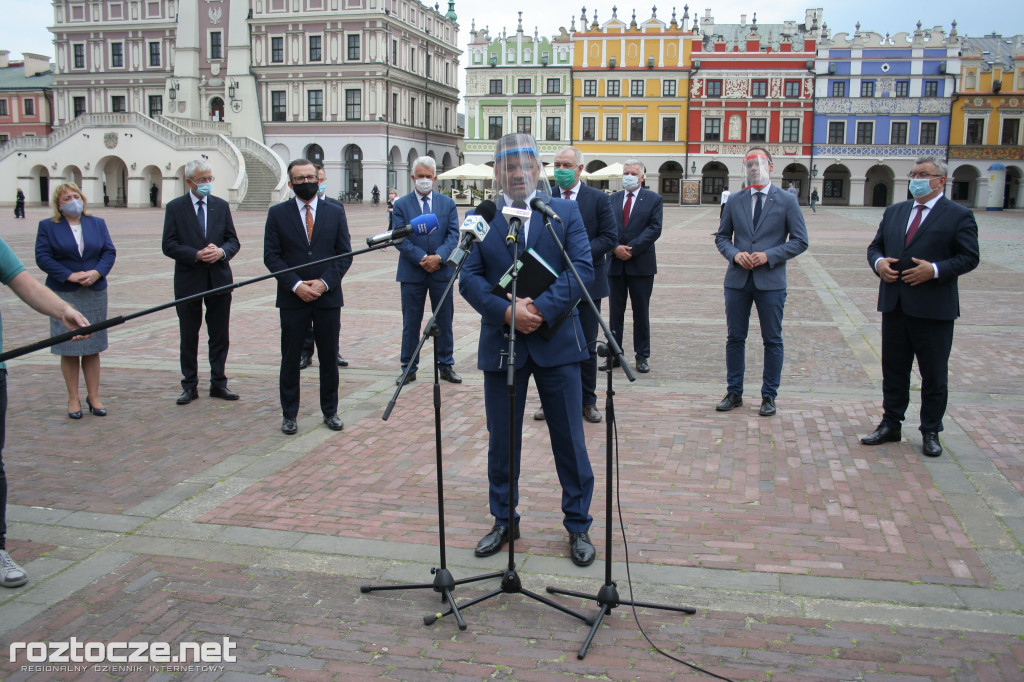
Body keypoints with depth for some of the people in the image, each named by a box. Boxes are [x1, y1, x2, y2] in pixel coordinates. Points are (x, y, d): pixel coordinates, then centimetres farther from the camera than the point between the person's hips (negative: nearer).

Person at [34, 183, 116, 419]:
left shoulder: (98, 224, 10)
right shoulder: (47, 227, 2)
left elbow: (109, 252, 4)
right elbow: (42, 257, -6)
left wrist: (97, 272, -14)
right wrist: (69, 276, -17)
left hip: (95, 293, 2)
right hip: (64, 296, -2)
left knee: (93, 348, 7)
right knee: (69, 349, 1)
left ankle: (94, 396, 15)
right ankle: (73, 399, 10)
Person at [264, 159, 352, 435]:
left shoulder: (335, 212, 6)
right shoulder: (277, 213, 3)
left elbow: (345, 254, 3)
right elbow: (271, 256, -1)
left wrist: (324, 283, -11)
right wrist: (296, 285, -13)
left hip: (328, 297, 1)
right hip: (292, 298, -1)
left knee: (329, 357, 7)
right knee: (290, 358, 5)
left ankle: (330, 412, 20)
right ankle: (289, 414, 17)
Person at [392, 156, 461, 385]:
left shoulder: (448, 203, 6)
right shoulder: (401, 205, 2)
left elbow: (453, 235, -1)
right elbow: (400, 238, -5)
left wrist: (438, 257, -17)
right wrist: (422, 258, -16)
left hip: (442, 271, 1)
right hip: (412, 272, -1)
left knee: (444, 322, 8)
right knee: (411, 323, 6)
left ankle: (446, 366, 19)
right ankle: (409, 369, 15)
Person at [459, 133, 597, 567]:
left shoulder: (565, 213, 4)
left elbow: (582, 268, -7)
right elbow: (469, 277, -1)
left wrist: (542, 308, -19)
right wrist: (506, 312, -17)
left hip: (555, 340, -1)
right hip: (501, 343, 2)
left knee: (569, 440, 5)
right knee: (501, 440, 11)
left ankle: (578, 526, 20)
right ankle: (504, 522, 29)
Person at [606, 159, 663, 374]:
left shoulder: (654, 199, 2)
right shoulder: (612, 199, 11)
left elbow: (654, 229, -8)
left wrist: (632, 249, -16)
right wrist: (616, 248, -14)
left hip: (641, 264, -2)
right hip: (615, 264, 2)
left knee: (641, 312, 5)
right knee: (615, 312, 6)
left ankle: (642, 356, 12)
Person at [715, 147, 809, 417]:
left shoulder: (787, 201, -1)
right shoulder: (734, 200, 7)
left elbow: (799, 241, -2)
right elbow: (722, 236, 11)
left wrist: (769, 255, -15)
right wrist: (734, 253, -9)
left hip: (771, 280, -2)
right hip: (738, 279, 3)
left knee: (772, 340, 4)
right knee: (735, 337, 8)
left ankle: (769, 397, 15)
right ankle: (734, 392, 19)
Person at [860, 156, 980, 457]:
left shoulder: (958, 215, -4)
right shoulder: (894, 212, 13)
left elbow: (970, 257, -8)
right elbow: (875, 246, 15)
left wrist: (935, 270, -21)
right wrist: (878, 262, -7)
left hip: (934, 308, -5)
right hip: (894, 305, 5)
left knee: (934, 375, 5)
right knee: (893, 370, 12)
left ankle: (930, 432, 17)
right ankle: (890, 425, 24)